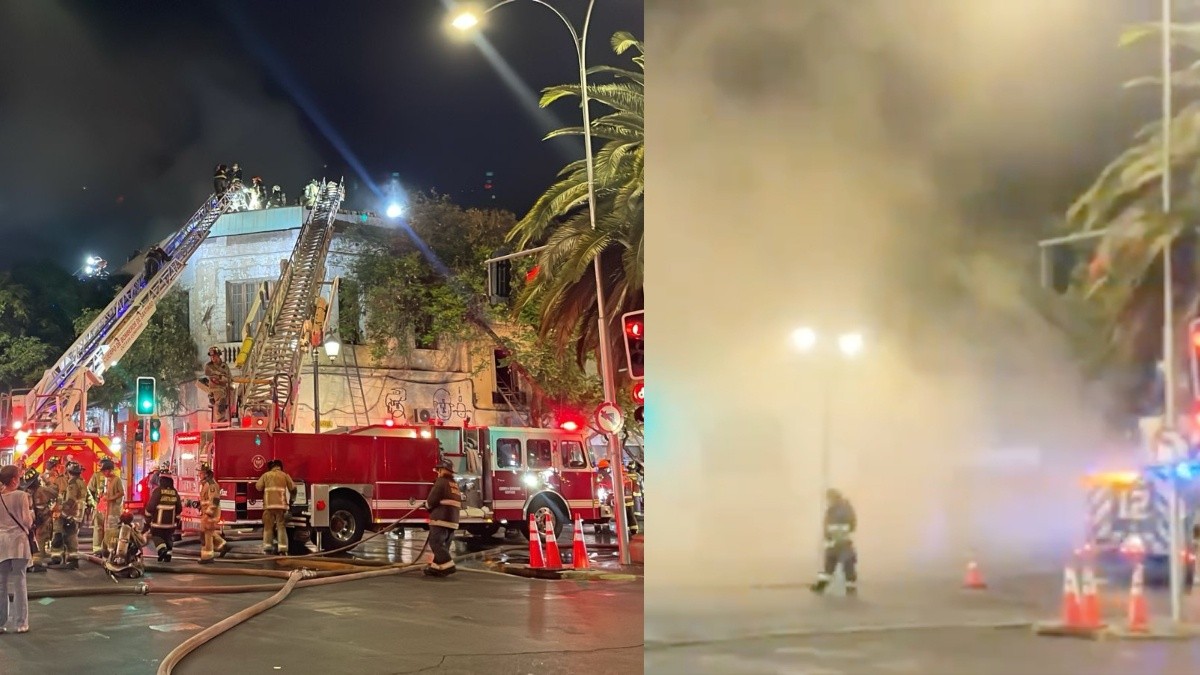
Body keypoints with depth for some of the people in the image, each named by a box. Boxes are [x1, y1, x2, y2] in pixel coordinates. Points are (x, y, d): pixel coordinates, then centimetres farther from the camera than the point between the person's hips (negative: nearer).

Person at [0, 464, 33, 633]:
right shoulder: (21, 495, -9)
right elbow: (27, 521, -9)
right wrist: (31, 510, 9)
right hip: (17, 540, -4)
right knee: (19, 582, 1)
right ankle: (20, 623, 2)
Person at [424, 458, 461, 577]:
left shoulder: (441, 482, -7)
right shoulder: (456, 485, 19)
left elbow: (431, 501, -13)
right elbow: (460, 504, 22)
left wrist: (427, 506, 10)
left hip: (440, 519, -9)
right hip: (453, 521, 9)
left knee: (436, 543, -9)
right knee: (443, 544, 11)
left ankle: (448, 566, -20)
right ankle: (435, 566, 12)